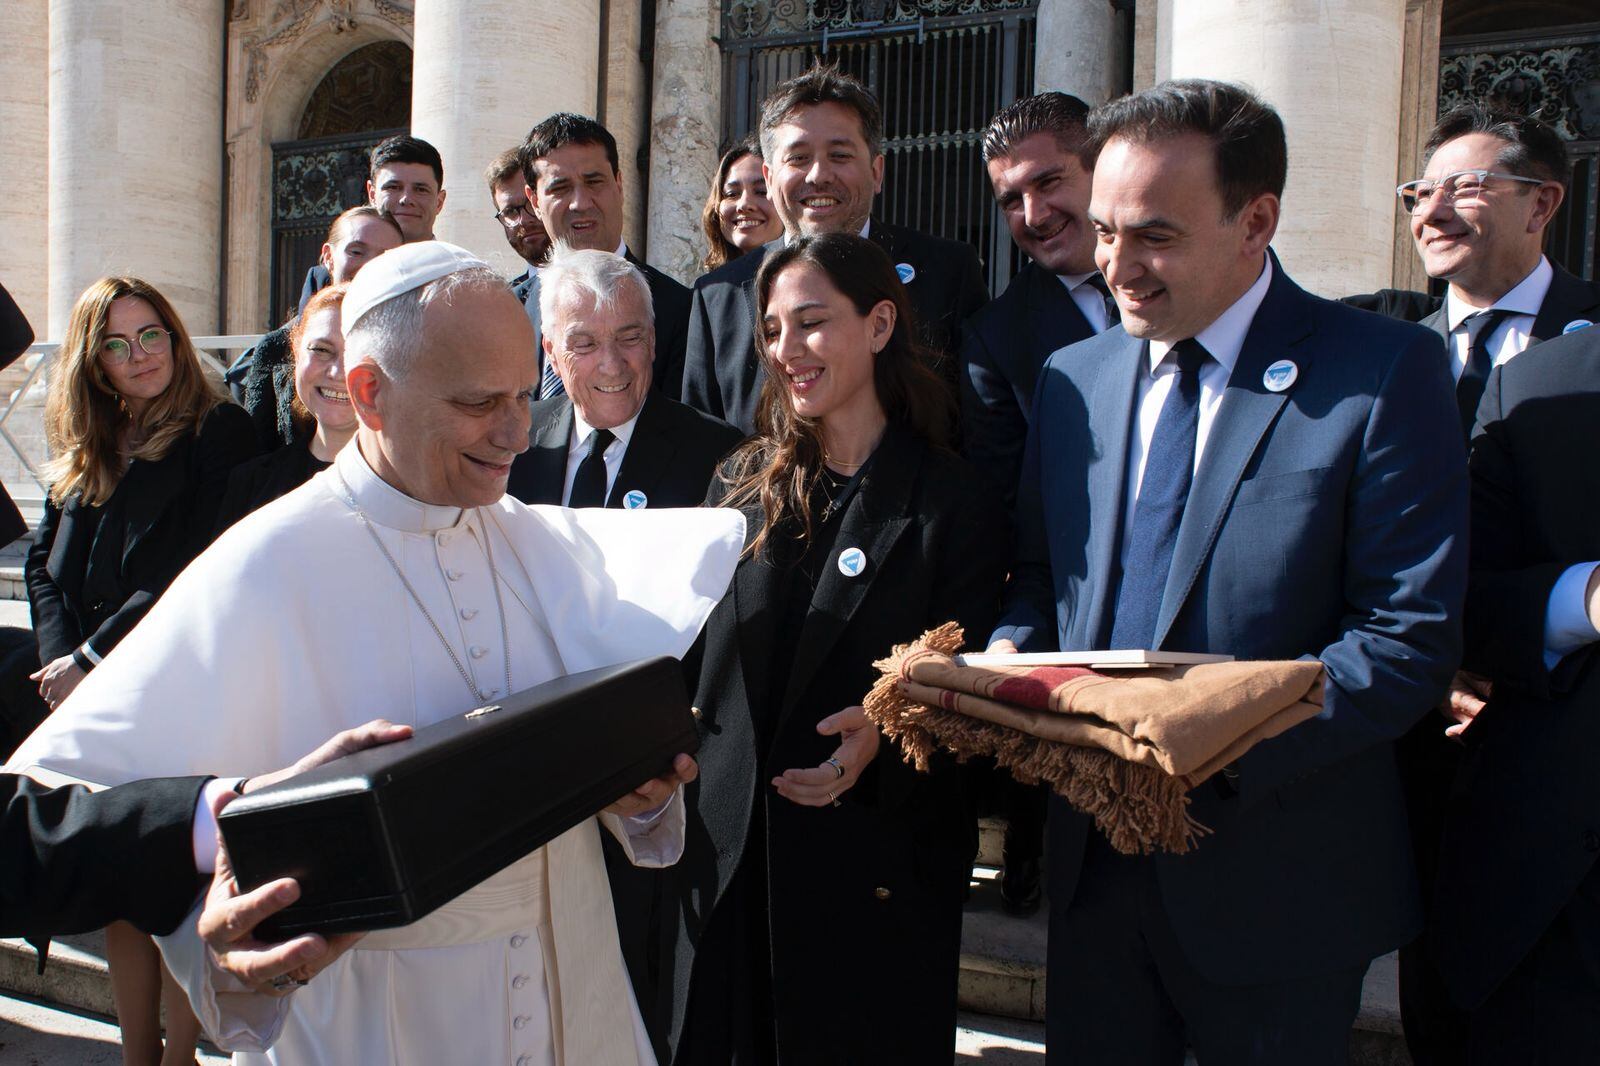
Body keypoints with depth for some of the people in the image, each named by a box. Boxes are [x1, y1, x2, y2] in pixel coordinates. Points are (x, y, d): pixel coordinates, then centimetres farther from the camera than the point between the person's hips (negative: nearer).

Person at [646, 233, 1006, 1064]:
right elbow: (699, 658, 10)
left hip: (875, 874, -3)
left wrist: (883, 740, -25)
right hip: (725, 861, 4)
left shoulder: (952, 503, -7)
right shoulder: (742, 482, 6)